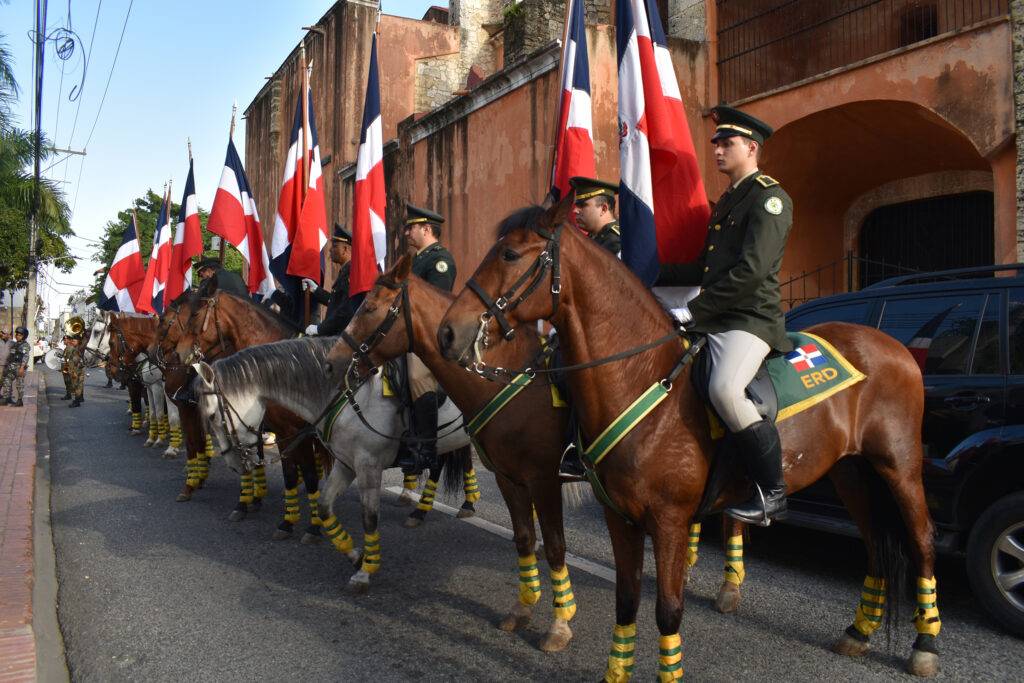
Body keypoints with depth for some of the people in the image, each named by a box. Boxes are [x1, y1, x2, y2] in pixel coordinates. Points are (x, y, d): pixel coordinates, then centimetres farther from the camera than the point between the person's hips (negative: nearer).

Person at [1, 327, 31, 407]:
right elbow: (10, 355, 22)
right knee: (7, 382, 5)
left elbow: (26, 356, -18)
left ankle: (20, 401, 4)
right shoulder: (15, 344, 16)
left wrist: (22, 367, -26)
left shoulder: (25, 345, -9)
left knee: (19, 384, -2)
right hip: (11, 366, 8)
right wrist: (7, 365, 20)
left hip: (19, 366, -8)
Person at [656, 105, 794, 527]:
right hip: (714, 320, 10)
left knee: (724, 389, -32)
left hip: (751, 319, -10)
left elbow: (752, 271, -19)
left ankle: (772, 492, -15)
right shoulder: (725, 202, 22)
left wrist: (694, 310, -19)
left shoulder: (769, 198, -7)